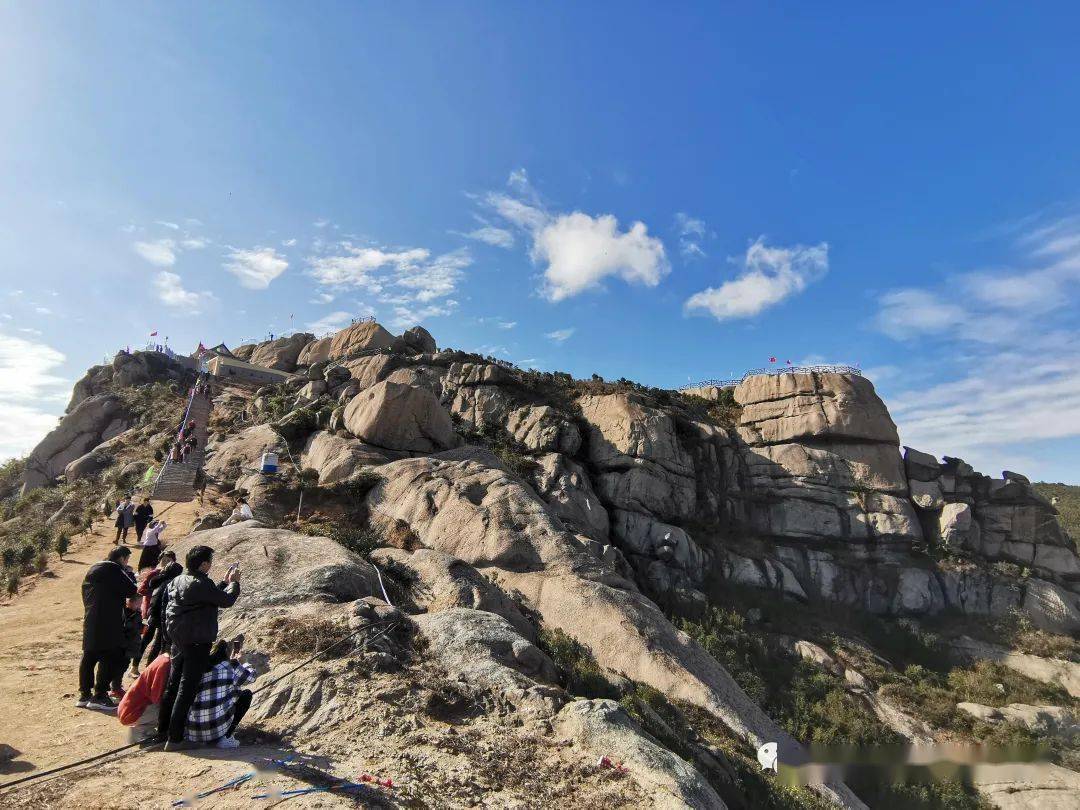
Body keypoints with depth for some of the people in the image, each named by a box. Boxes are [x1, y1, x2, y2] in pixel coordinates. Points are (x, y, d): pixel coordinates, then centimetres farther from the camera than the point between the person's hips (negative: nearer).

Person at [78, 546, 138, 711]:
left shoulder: (93, 569, 18)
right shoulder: (113, 569, -12)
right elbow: (131, 590, -16)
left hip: (90, 621, 10)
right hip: (107, 623, -10)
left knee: (89, 656, 14)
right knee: (111, 657, -5)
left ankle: (84, 695, 20)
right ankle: (99, 696, -4)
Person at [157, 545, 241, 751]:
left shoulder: (178, 580, 7)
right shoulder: (200, 584, -23)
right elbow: (226, 600, -15)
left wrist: (225, 582, 16)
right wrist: (234, 582, 0)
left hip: (178, 641, 9)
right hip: (197, 643, -9)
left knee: (173, 684, 20)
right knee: (187, 690, -1)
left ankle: (163, 728, 33)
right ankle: (175, 739, 3)